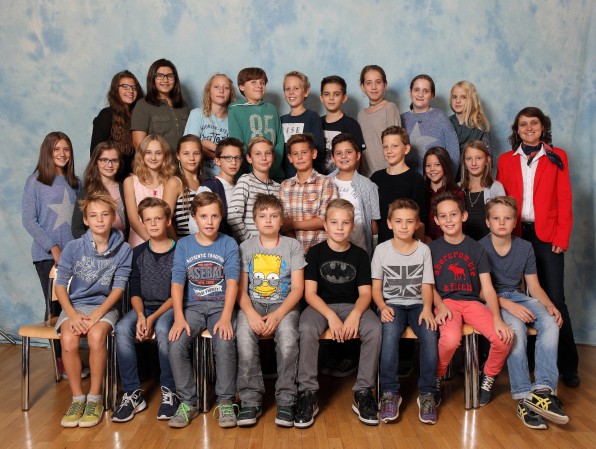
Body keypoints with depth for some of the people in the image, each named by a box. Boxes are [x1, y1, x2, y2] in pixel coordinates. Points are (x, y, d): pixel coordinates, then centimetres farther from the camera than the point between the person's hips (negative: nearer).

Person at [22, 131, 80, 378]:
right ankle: (60, 359, 10)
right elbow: (29, 221, -5)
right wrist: (53, 248, -11)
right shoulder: (35, 181, -1)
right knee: (55, 305, -1)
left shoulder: (74, 182, 12)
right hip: (47, 255, -4)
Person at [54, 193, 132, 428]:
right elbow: (60, 284, -1)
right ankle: (77, 398, -9)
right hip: (74, 304, 1)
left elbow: (118, 288, -6)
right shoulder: (73, 247, 0)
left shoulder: (123, 250, -2)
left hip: (104, 305, -1)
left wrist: (97, 315, -18)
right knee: (68, 339, -29)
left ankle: (95, 398, -14)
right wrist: (72, 314, -16)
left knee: (96, 335, -32)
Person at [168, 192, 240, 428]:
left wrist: (226, 317, -20)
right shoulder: (183, 245, 6)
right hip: (193, 306, 2)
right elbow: (177, 281, -2)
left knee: (225, 344, -29)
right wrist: (179, 317, -15)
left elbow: (232, 281, -8)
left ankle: (225, 402, -9)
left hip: (220, 305, -1)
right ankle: (187, 402, -4)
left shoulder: (228, 244, 2)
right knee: (176, 346, -23)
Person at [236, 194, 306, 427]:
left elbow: (297, 288, -2)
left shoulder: (292, 246, 3)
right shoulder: (246, 247, 7)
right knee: (244, 338, -29)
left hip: (284, 304, -1)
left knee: (288, 339, -31)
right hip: (253, 304, 1)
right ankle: (250, 400, -16)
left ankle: (286, 401, -16)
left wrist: (278, 315, -17)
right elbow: (241, 288, 2)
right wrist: (251, 313, -17)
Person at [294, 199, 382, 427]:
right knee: (307, 329, -34)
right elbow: (310, 293, -7)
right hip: (321, 305, -1)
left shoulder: (360, 255, 4)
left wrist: (355, 315, -22)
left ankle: (363, 392, -14)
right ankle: (308, 394, -21)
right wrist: (331, 316, -22)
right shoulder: (316, 252, 0)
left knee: (374, 328, -29)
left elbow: (365, 293, -1)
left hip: (352, 305, 2)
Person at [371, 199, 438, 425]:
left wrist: (427, 308, -18)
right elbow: (376, 286, 3)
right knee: (390, 332, -33)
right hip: (392, 304, -1)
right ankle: (390, 392, -23)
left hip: (417, 304, 1)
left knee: (430, 333, -29)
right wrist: (383, 307, -17)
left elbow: (427, 285, 2)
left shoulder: (423, 250, 7)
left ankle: (427, 393, -16)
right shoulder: (382, 249, 4)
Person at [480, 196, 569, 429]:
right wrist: (508, 305, -24)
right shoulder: (479, 248, -5)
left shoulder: (525, 248, 9)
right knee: (516, 327, -35)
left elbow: (534, 286, 11)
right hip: (491, 300, -5)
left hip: (519, 297, 5)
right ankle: (523, 397, -30)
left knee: (550, 322, -26)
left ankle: (543, 390, -32)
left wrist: (549, 305, -9)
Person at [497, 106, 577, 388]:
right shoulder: (506, 160, 11)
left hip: (547, 236, -1)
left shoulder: (557, 157, 7)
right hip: (515, 235, 2)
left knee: (554, 298, -2)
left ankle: (567, 365, 10)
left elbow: (564, 199, 2)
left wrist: (562, 237, -6)